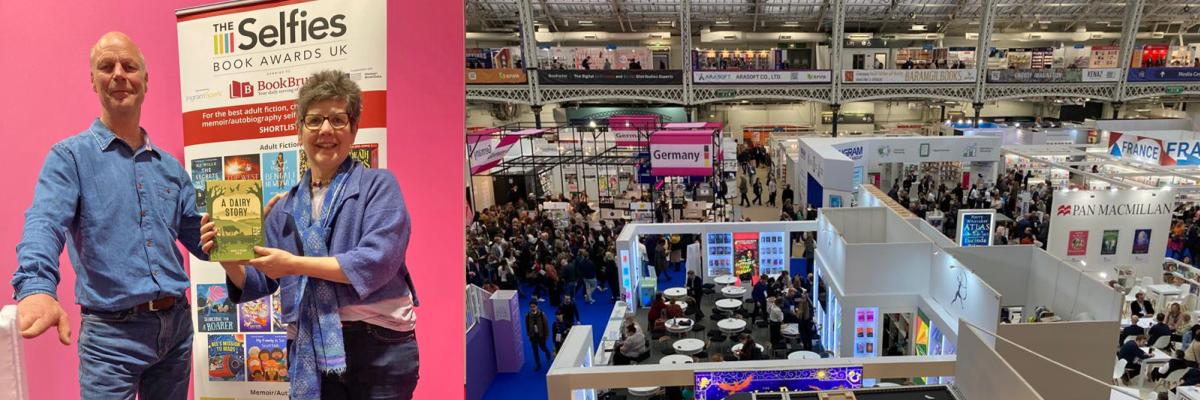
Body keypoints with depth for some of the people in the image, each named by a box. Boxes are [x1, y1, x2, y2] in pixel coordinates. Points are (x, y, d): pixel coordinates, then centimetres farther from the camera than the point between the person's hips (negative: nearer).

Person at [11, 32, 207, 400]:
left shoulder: (170, 166, 12)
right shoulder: (70, 156, -2)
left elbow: (200, 239, 13)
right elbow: (44, 226, -19)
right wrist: (36, 289, -39)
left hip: (177, 325, 5)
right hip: (111, 332, -4)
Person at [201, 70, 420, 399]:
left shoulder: (378, 185, -1)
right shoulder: (285, 207, 14)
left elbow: (377, 262, -15)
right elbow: (260, 282, 15)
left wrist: (295, 264, -14)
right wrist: (228, 260, -5)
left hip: (379, 349, -4)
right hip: (311, 354, 4)